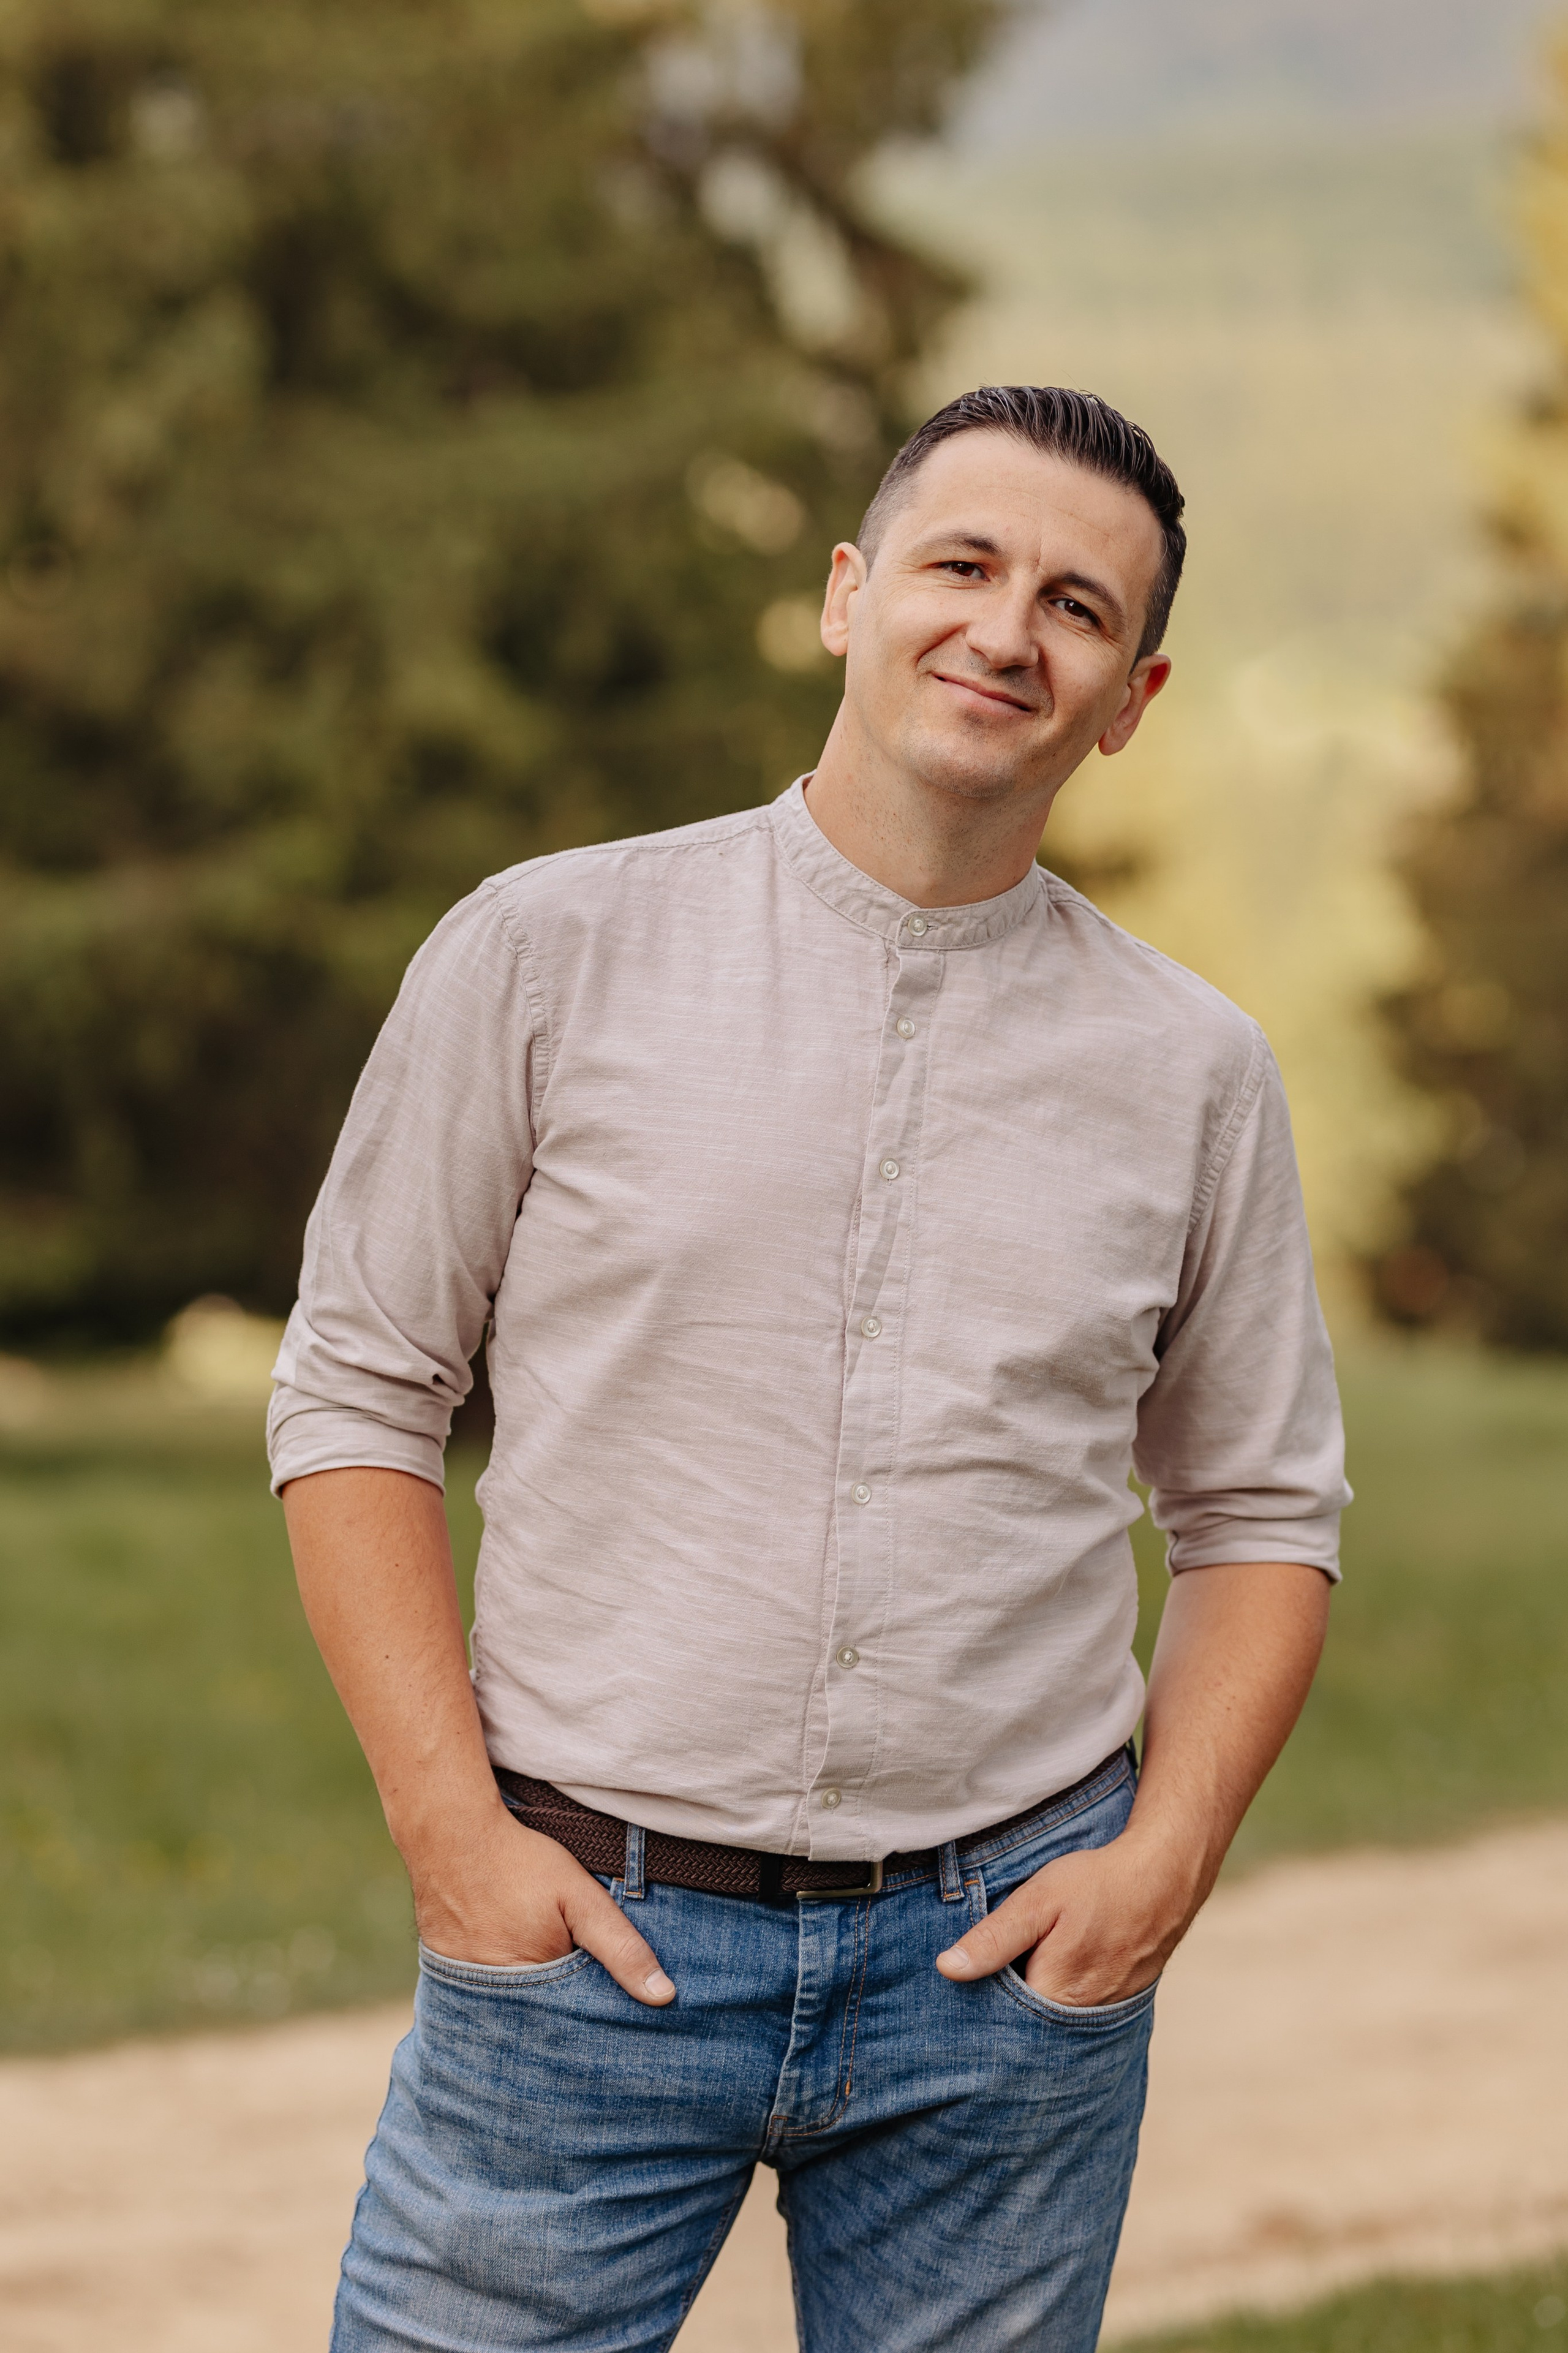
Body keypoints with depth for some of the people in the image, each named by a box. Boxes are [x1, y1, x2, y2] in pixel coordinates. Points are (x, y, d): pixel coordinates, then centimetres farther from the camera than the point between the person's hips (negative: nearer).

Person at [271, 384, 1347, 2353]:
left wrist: (1164, 1858, -2)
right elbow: (357, 1392, 2)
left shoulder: (1190, 1073, 5)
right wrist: (451, 1827, -7)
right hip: (588, 1925, -1)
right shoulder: (549, 954, 0)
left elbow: (1260, 1510, 14)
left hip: (1002, 1958, 2)